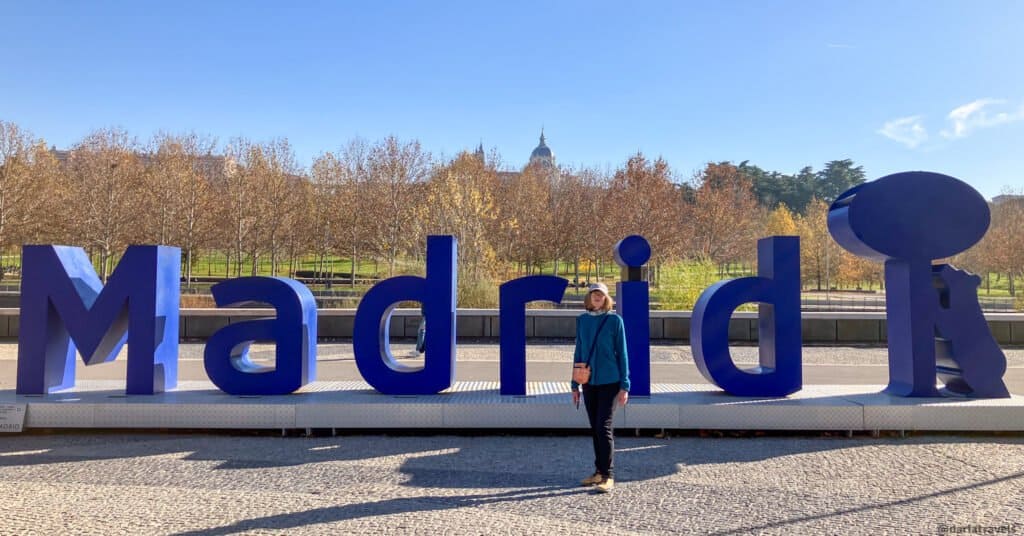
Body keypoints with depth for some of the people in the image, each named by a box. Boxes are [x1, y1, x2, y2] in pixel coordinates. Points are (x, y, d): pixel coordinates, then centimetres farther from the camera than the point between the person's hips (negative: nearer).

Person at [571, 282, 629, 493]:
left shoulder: (615, 320, -5)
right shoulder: (582, 320, 6)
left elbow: (622, 353, -4)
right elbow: (579, 352, 11)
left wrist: (624, 385, -7)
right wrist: (575, 385, 10)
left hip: (609, 382, -4)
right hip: (589, 383, 4)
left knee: (603, 427, -8)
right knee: (594, 428, 11)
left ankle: (608, 476, 1)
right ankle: (599, 471, 22)